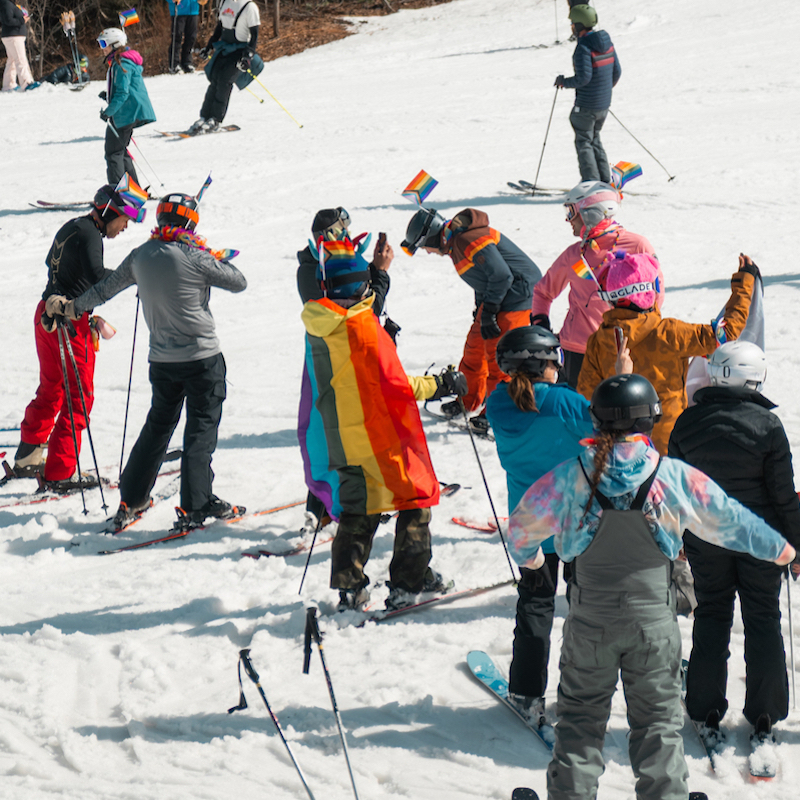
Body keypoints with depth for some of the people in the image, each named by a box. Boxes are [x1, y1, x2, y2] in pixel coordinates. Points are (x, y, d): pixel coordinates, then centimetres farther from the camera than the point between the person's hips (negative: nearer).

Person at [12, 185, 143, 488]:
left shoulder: (71, 227, 13)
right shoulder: (88, 232, -16)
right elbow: (96, 275, -30)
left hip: (47, 315, 9)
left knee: (50, 390, 21)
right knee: (79, 396, -1)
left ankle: (27, 458, 28)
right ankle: (61, 473, 0)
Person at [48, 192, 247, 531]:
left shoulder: (141, 256, 2)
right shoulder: (193, 257, -15)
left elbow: (107, 287, 17)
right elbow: (239, 283, -6)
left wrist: (76, 306, 35)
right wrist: (216, 256, 10)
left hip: (162, 360, 6)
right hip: (202, 357, -6)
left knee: (158, 426, 19)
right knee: (201, 428, 1)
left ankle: (131, 499, 22)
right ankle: (196, 505, -3)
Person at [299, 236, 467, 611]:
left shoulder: (318, 326, 2)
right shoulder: (363, 326, -21)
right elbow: (394, 385, -19)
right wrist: (441, 384, -7)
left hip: (339, 437, 7)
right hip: (380, 435, -7)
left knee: (357, 508, 16)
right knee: (416, 497, 8)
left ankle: (349, 586, 12)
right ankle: (409, 580, 7)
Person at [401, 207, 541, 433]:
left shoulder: (471, 240, -24)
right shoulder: (455, 241, 9)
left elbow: (501, 275, -27)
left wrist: (488, 313, -20)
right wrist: (481, 308, 15)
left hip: (516, 294, -11)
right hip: (493, 297, 11)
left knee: (498, 354, -9)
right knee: (475, 346, 17)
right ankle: (468, 401, 31)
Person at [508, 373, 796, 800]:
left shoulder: (570, 476, -8)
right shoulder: (674, 477, -10)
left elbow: (523, 525, 7)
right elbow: (729, 520, 2)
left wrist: (527, 555, 31)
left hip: (590, 620, 0)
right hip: (653, 619, 0)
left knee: (580, 718, 14)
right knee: (658, 720, 12)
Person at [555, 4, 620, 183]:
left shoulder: (583, 47, -21)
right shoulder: (606, 42, 4)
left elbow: (583, 78, -27)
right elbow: (617, 71, 10)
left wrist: (564, 82, -10)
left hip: (586, 106, -8)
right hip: (604, 104, 8)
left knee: (583, 143, 3)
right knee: (595, 140, 20)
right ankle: (605, 182, 19)